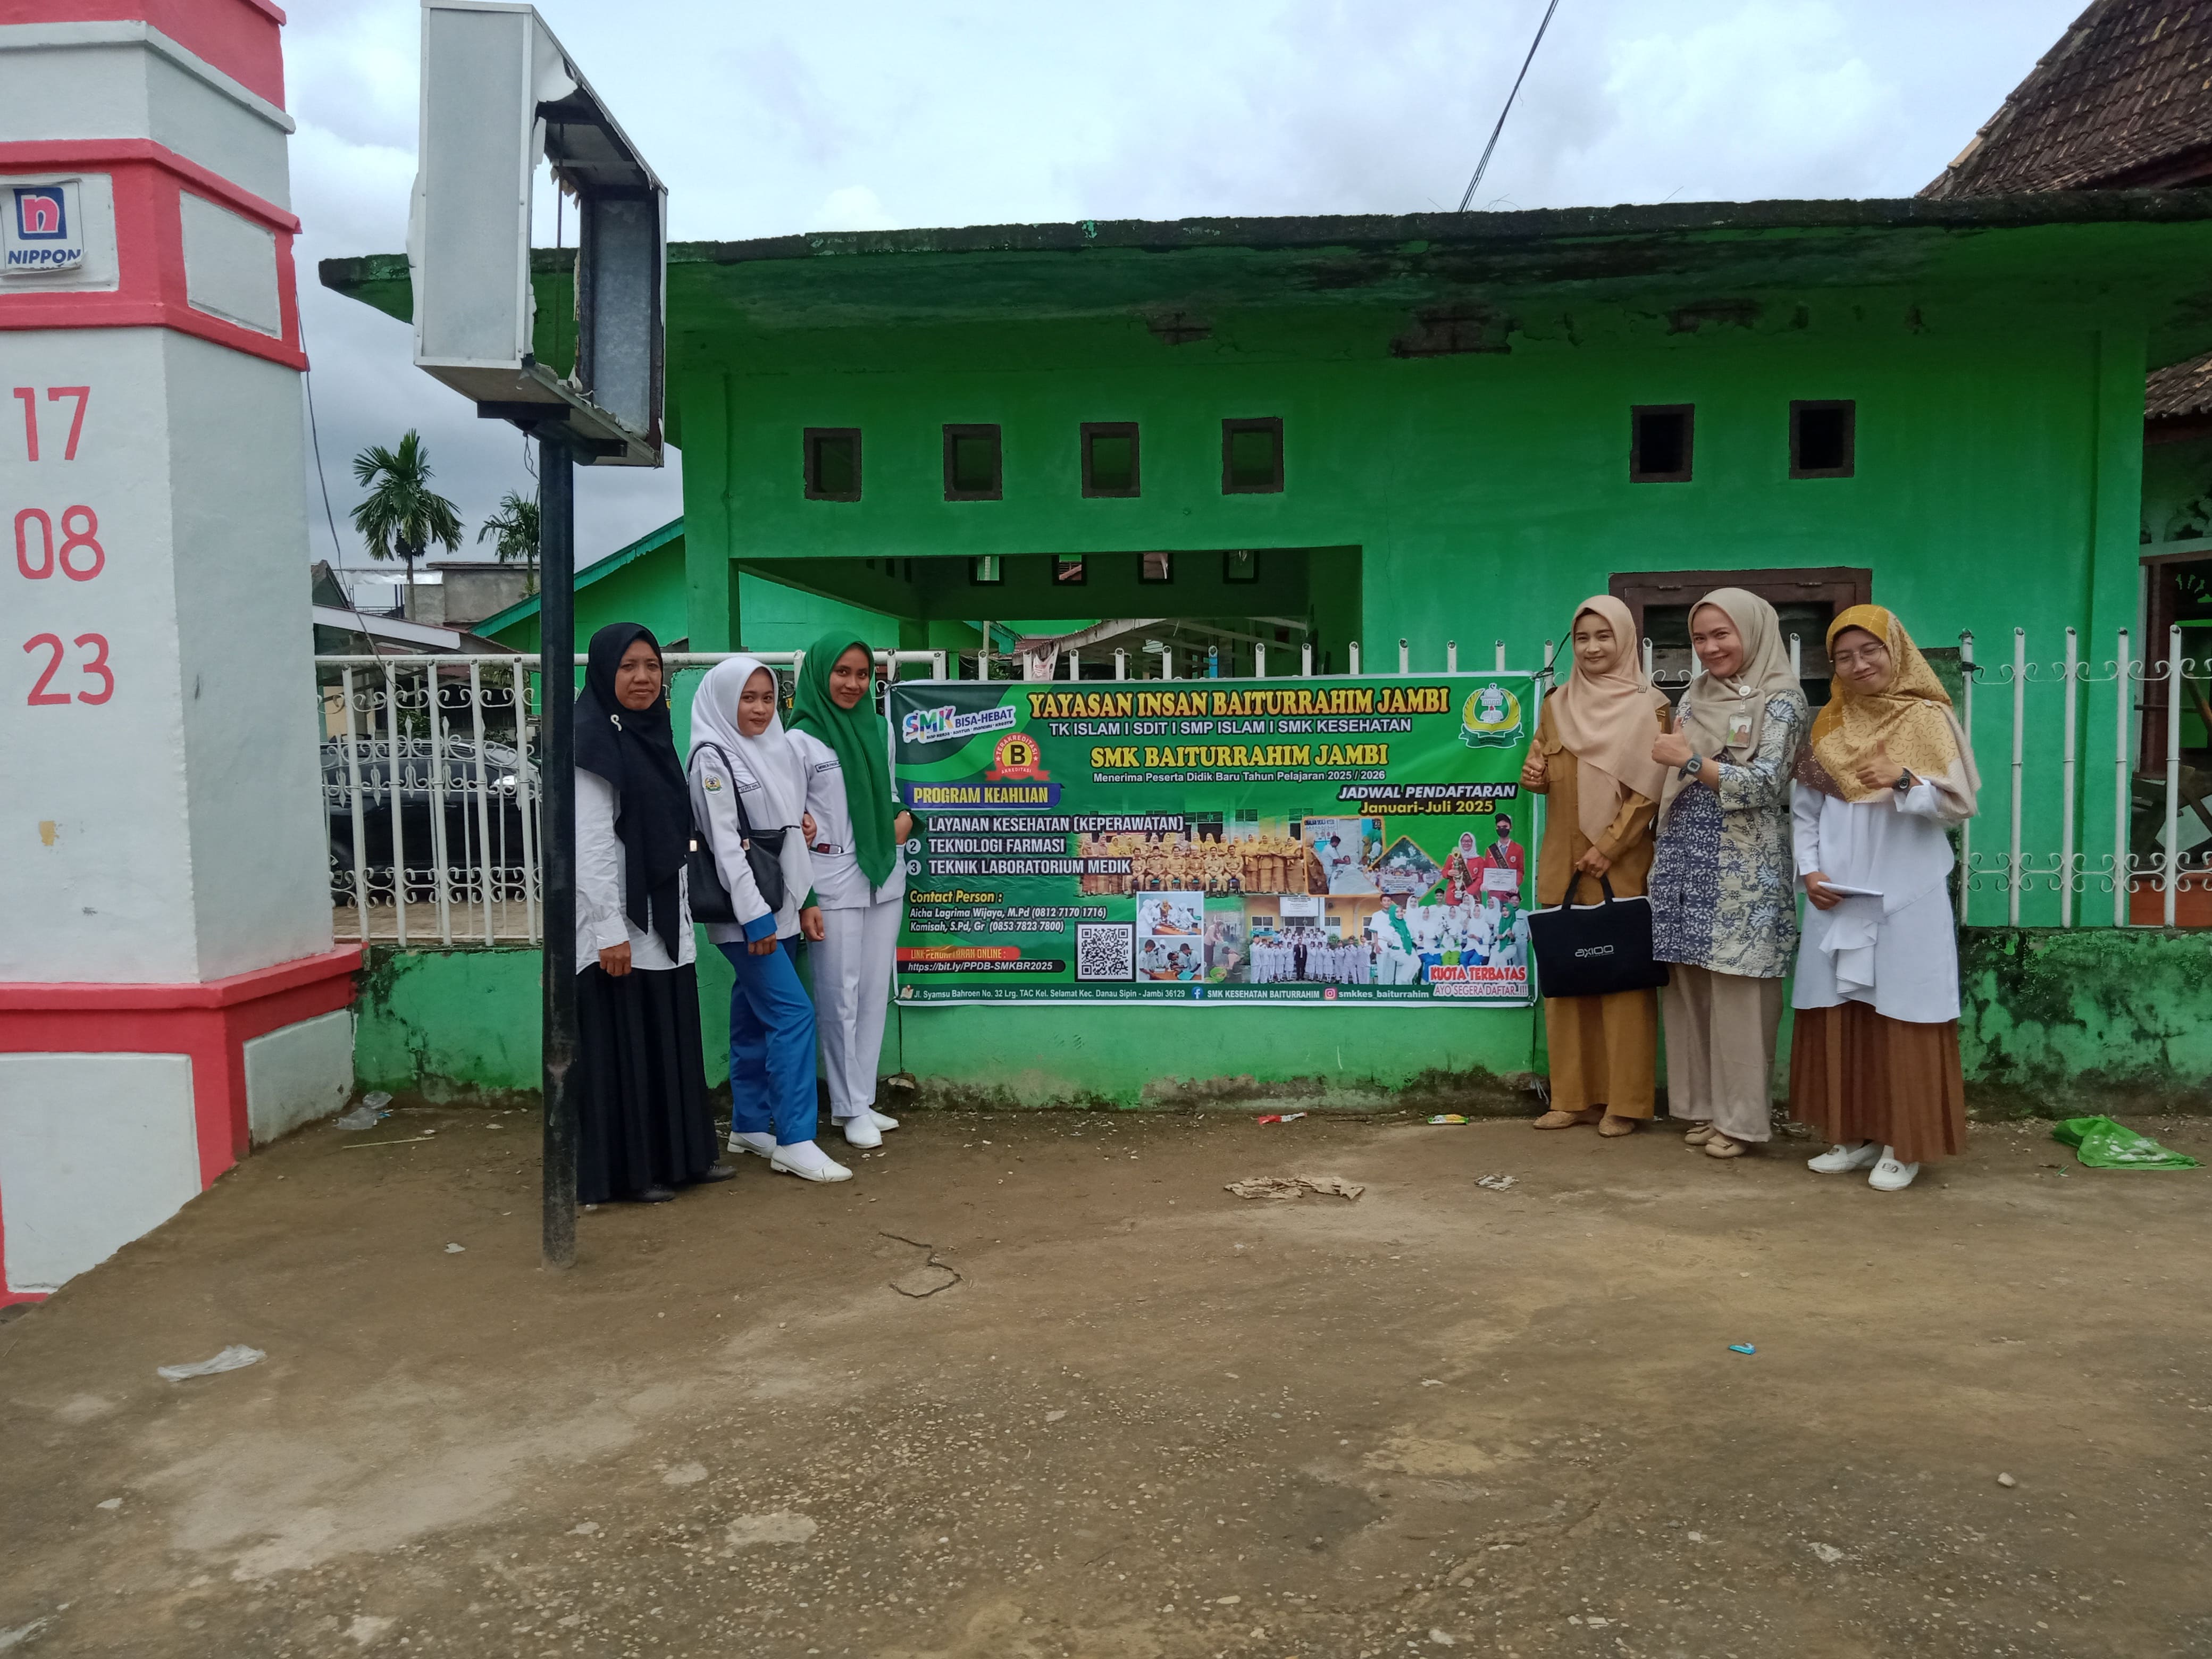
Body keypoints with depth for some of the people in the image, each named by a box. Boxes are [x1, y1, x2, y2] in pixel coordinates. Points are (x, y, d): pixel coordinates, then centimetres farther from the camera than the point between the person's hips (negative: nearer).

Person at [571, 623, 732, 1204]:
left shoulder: (652, 735, 14)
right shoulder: (593, 741, -12)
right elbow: (590, 843, -17)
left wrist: (680, 912, 16)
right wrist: (610, 930, -20)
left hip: (664, 919, 8)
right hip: (618, 924, -8)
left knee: (672, 1039, 14)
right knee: (622, 1045, 1)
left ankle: (680, 1155, 25)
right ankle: (625, 1172, 12)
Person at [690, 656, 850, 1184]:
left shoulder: (776, 751, 13)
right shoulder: (713, 758, -10)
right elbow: (725, 843, -15)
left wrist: (804, 901, 11)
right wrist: (754, 916, -18)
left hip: (779, 909, 7)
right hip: (744, 912, -7)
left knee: (756, 1018, 13)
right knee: (794, 1013, -12)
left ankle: (750, 1125, 23)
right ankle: (794, 1142, -9)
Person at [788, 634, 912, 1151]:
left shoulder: (880, 729, 10)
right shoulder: (801, 741, -6)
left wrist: (906, 817, 0)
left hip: (885, 877, 6)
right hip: (834, 882, -5)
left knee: (875, 992, 9)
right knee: (840, 996, -1)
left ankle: (863, 1100, 19)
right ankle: (850, 1108, 10)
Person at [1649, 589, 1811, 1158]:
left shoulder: (1780, 699, -3)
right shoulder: (1694, 699, 15)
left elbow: (1765, 783, -13)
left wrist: (1693, 760, -14)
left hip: (1743, 865, -6)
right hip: (1687, 856, 6)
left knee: (1738, 992, -4)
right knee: (1689, 988, 7)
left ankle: (1740, 1117, 5)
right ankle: (1703, 1104, 18)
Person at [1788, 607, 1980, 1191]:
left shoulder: (1928, 719, -1)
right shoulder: (1828, 726, 10)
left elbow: (1959, 805, -8)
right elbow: (1804, 809, 9)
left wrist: (1904, 781, -25)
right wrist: (1809, 870, -5)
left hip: (1907, 900, -4)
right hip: (1837, 899, 4)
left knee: (1902, 1018, -1)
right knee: (1838, 1016, 6)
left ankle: (1903, 1144, 8)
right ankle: (1854, 1134, 17)